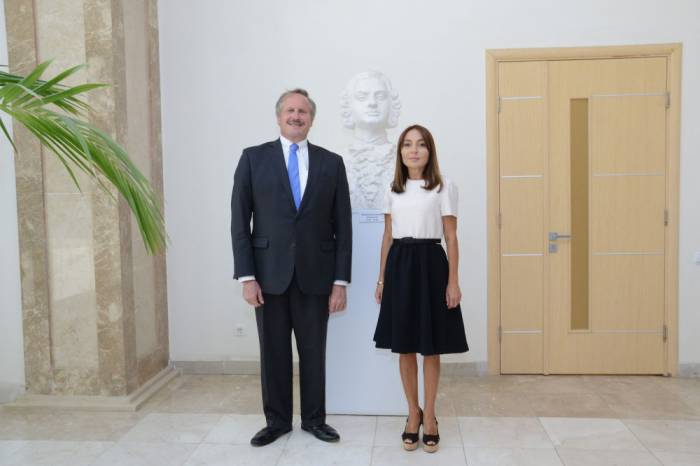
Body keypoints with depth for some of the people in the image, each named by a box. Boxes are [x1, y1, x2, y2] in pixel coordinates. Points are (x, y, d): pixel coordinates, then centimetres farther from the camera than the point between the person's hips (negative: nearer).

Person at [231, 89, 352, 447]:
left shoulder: (331, 163, 4)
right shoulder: (253, 158, 2)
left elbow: (342, 226, 2)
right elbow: (240, 221, -1)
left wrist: (340, 281, -3)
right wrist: (246, 276, -8)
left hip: (315, 275, 1)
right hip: (270, 274, 0)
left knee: (313, 351, 11)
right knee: (273, 351, 10)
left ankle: (314, 419, 28)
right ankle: (277, 420, 27)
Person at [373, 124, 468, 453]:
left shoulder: (444, 188, -1)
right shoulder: (392, 190, 10)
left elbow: (451, 238, -2)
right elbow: (387, 238, 12)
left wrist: (453, 281, -8)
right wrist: (381, 279, 10)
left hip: (430, 264, -3)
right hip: (399, 266, 3)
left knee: (431, 346, 6)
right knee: (404, 346, 9)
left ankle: (429, 415, 23)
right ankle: (414, 413, 26)